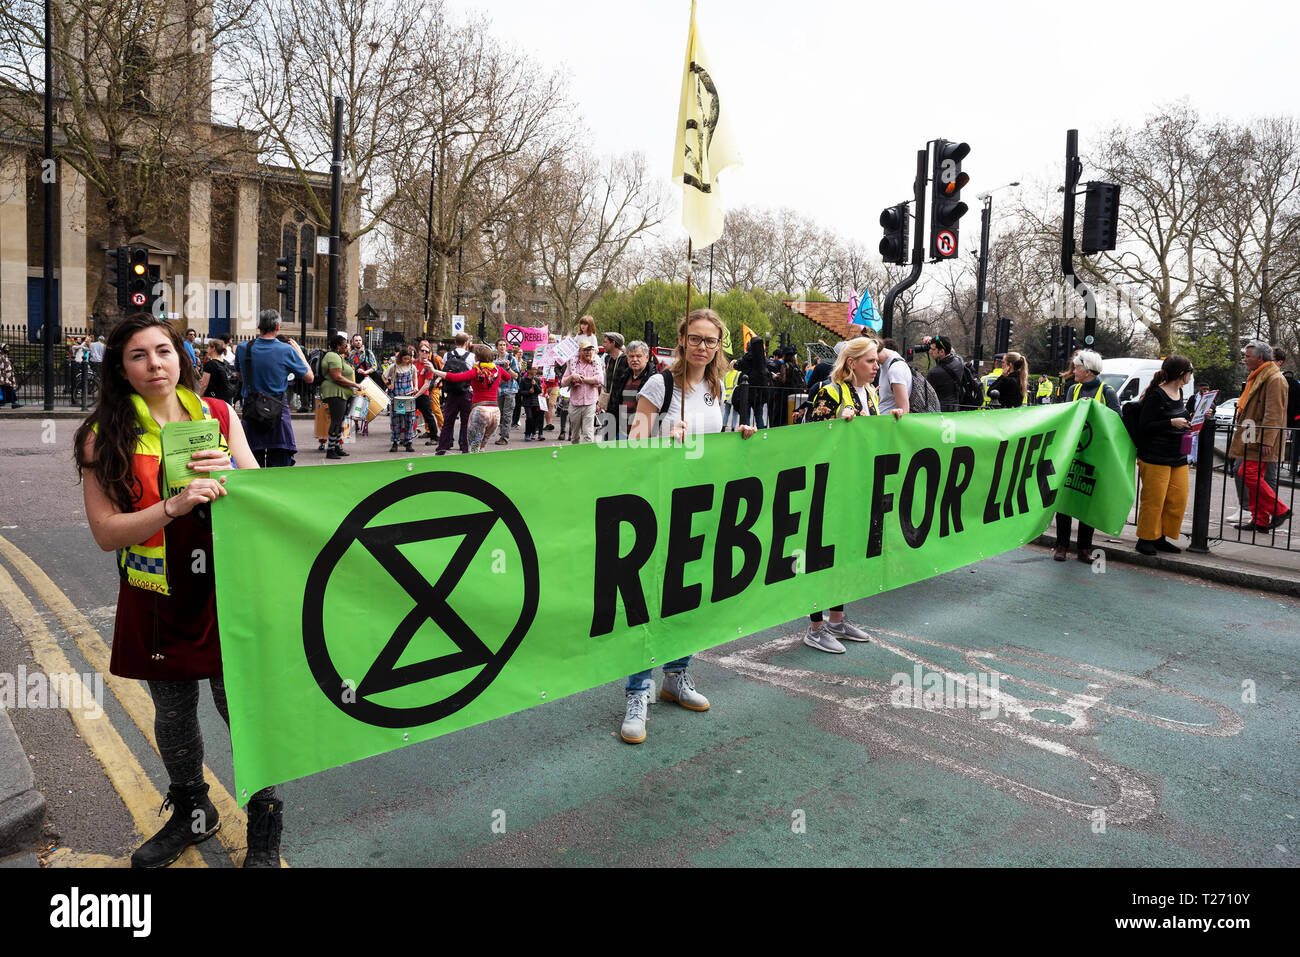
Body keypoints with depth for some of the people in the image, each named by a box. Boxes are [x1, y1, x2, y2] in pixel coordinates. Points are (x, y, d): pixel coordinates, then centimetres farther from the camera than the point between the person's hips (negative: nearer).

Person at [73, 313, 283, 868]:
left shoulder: (218, 415, 2)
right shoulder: (106, 436, -3)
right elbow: (106, 532, -10)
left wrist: (229, 472, -16)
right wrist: (175, 505, -25)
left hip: (225, 589, 0)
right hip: (156, 599, 1)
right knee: (172, 714, 16)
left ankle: (264, 832, 23)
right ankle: (192, 813, 42)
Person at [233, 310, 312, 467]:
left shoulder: (243, 348, -2)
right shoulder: (287, 350, -10)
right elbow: (309, 378, 1)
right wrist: (299, 352, 13)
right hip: (278, 412, -3)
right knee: (280, 470, 1)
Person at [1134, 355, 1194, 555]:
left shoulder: (1178, 392, 12)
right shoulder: (1156, 395, -14)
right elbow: (1144, 426, -16)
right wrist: (1171, 423, -22)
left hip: (1178, 457, 9)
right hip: (1155, 457, -9)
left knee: (1178, 499, 8)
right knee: (1153, 500, -3)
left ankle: (1160, 537, 19)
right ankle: (1145, 539, 11)